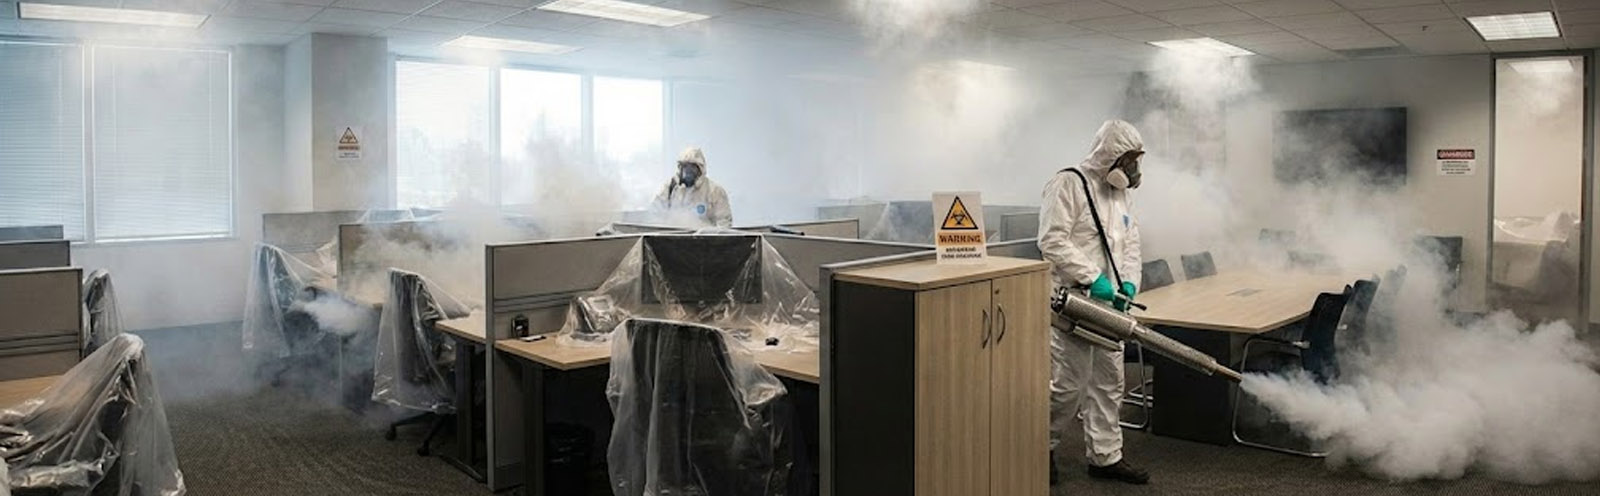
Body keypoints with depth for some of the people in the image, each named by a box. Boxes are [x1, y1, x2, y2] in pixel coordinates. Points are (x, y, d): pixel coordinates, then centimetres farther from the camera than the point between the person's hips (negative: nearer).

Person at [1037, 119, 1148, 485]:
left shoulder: (1118, 192, 17)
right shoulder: (1069, 183, -11)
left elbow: (1130, 242, 20)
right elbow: (1053, 240, -20)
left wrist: (1128, 282, 3)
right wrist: (1091, 278, -22)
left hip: (1107, 304, 9)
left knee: (1109, 382, 12)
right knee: (1069, 383, -7)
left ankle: (1106, 456, 23)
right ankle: (1041, 448, 14)